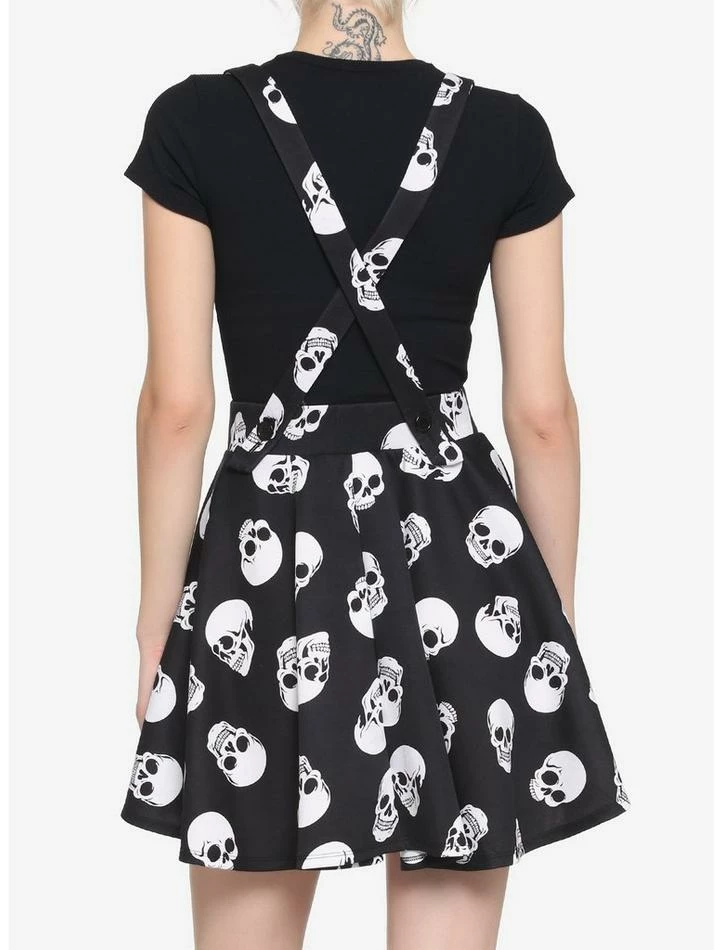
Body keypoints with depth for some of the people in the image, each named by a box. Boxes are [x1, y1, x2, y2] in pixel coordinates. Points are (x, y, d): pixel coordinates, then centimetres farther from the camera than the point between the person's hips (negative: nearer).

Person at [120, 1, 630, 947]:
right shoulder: (509, 133, -2)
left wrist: (158, 625, 2)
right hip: (460, 559, 1)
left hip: (272, 556, -1)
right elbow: (543, 413, -1)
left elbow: (177, 405, -6)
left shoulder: (194, 123, -5)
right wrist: (558, 619, 10)